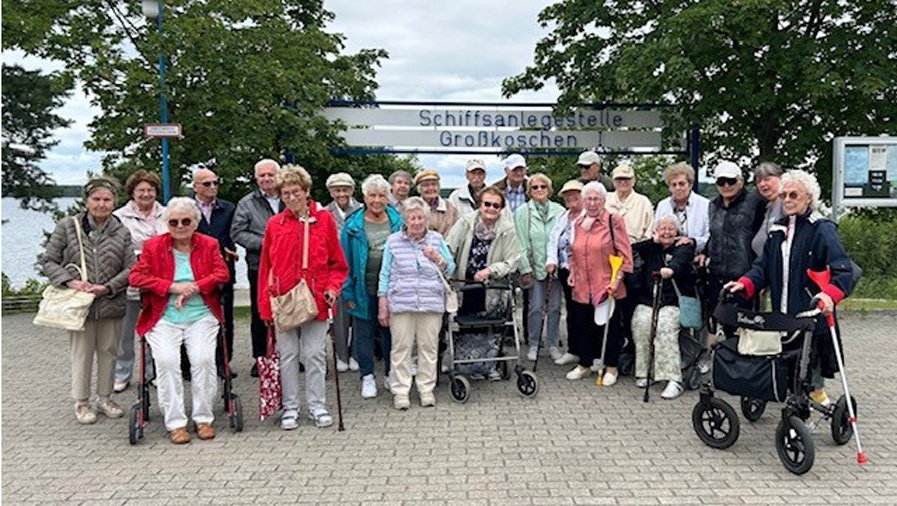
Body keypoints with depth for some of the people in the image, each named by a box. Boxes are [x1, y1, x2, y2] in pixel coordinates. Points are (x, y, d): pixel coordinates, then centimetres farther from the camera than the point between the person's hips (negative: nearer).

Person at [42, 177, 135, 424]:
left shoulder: (122, 232, 2)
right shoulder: (67, 226, -1)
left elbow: (130, 268, 0)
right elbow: (48, 261, 0)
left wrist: (107, 287, -13)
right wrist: (70, 281, -14)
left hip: (111, 303, 2)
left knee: (108, 351, 12)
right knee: (82, 353, 5)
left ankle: (104, 398, 28)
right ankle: (81, 402, 21)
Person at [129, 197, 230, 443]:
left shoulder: (209, 244, 10)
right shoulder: (153, 246, 8)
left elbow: (222, 274, 0)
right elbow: (136, 276, -1)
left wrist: (193, 288, -12)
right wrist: (173, 287, -11)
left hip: (201, 315, 0)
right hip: (164, 317, 0)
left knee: (203, 358, -22)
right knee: (166, 360, -23)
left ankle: (203, 418, -6)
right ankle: (175, 423, -13)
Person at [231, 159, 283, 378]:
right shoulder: (247, 203, 4)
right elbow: (237, 233, -3)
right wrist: (263, 243, -13)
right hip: (259, 267, -1)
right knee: (260, 314, 7)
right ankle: (260, 358, 18)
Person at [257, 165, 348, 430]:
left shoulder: (324, 219, 2)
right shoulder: (274, 224, 5)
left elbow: (337, 263, 6)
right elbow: (265, 266, 8)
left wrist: (332, 287, -8)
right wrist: (265, 304, 4)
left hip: (315, 300, -1)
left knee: (315, 355, 5)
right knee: (287, 356, 8)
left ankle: (317, 406, 19)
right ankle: (290, 408, 21)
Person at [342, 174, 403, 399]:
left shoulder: (397, 221, 3)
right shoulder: (353, 224, -1)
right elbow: (345, 260, -1)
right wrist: (348, 292, -5)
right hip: (364, 290, -1)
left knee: (391, 332, 12)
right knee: (364, 334, 7)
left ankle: (391, 374, 26)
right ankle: (367, 377, 21)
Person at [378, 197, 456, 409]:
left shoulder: (437, 239, 8)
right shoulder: (393, 241, 5)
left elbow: (450, 270, 12)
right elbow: (385, 274, 7)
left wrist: (437, 258, -8)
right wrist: (382, 305, 3)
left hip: (431, 303, 1)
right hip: (401, 303, -1)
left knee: (429, 346, 5)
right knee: (401, 347, 1)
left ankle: (427, 389, 18)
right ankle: (400, 391, 12)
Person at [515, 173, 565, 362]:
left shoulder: (559, 210, 4)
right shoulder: (522, 212, 1)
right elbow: (521, 243, -2)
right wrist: (525, 268, -7)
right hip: (535, 267, -1)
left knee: (555, 307, 6)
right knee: (536, 307, 0)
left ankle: (553, 344, 18)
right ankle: (533, 345, 14)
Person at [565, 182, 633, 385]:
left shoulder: (613, 220, -5)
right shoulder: (577, 223, 11)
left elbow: (624, 253, -7)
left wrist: (617, 279, -13)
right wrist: (572, 272, 10)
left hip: (607, 287, -5)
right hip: (582, 287, 5)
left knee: (610, 326, 6)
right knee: (583, 325, 11)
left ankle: (612, 367, 20)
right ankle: (584, 364, 28)